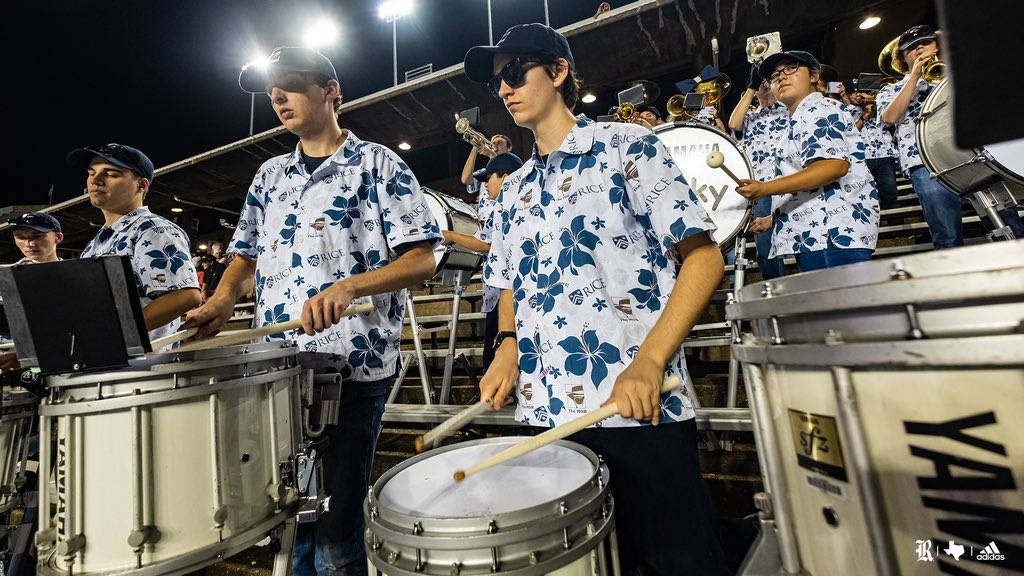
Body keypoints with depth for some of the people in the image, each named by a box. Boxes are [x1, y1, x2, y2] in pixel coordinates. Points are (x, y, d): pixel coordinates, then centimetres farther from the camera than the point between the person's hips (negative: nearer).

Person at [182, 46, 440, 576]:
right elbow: (246, 258, 21)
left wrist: (349, 286, -23)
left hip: (351, 368, -5)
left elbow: (422, 259, -9)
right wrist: (218, 305, 1)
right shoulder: (270, 175, 18)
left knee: (334, 526, 2)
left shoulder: (377, 164, 0)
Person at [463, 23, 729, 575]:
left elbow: (702, 256, -7)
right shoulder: (513, 189, 15)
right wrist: (507, 347, -1)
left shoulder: (627, 145, -1)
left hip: (637, 406, -5)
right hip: (544, 412, 6)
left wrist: (648, 363, -19)